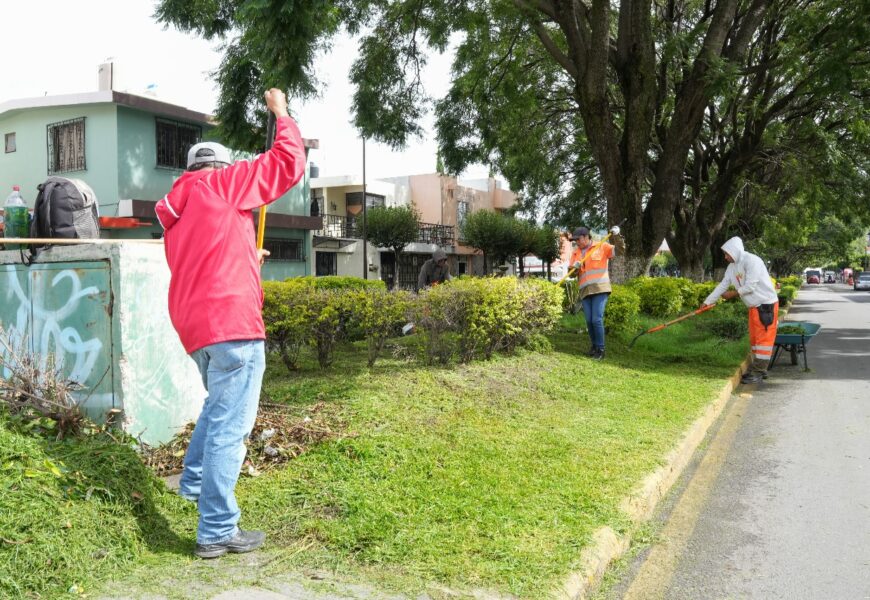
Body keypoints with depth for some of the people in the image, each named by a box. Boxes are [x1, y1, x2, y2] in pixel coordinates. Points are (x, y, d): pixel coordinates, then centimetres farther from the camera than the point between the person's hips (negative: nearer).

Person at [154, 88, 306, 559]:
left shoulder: (174, 215, 22)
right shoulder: (220, 185, 0)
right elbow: (288, 165, -1)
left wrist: (248, 261, 30)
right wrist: (281, 114, 11)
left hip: (194, 326, 9)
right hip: (232, 324, -9)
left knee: (217, 409, 31)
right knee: (229, 427, -6)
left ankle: (194, 482, 38)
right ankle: (217, 532, -2)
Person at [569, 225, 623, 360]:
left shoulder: (601, 246, 5)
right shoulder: (575, 253, 17)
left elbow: (619, 251, -3)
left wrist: (616, 236, -18)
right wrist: (574, 267, -11)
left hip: (600, 289, -5)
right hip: (585, 291, 5)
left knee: (597, 320, -11)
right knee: (589, 321, 5)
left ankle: (600, 349, -1)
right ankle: (593, 345, 23)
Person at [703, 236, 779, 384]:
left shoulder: (752, 261, -19)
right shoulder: (732, 266, 7)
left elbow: (750, 286, -22)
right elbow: (722, 285, 10)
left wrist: (732, 294, -10)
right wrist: (707, 302, 6)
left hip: (766, 305, -9)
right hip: (754, 306, 9)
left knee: (763, 338, -6)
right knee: (755, 338, 13)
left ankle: (758, 372, -6)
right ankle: (758, 369, 21)